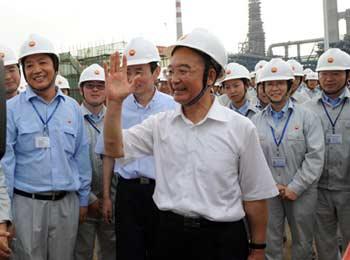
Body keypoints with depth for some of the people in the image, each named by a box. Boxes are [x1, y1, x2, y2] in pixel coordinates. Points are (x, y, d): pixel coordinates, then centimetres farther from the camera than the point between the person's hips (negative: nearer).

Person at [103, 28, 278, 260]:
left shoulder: (241, 128, -7)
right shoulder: (160, 123, 2)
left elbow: (254, 196, -2)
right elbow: (115, 149, -2)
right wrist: (115, 102, -14)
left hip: (223, 239, -2)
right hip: (170, 234, 3)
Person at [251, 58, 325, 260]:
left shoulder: (307, 117, -3)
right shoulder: (256, 121, 4)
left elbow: (316, 156, -9)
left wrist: (295, 187, -13)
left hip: (301, 192, -1)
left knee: (302, 244, 13)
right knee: (270, 244, 11)